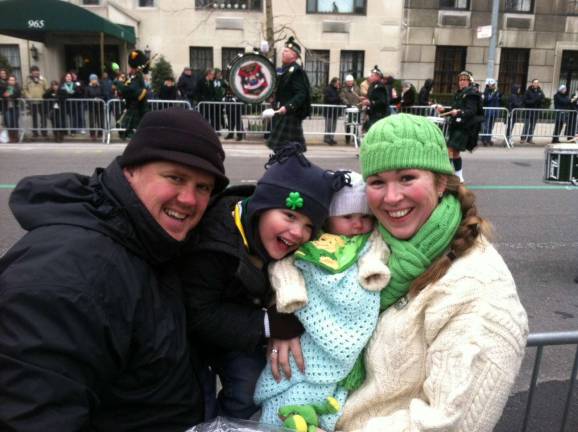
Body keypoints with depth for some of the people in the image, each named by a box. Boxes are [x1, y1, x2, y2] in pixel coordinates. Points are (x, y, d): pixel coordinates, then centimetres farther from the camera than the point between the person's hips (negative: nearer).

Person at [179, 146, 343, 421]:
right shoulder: (214, 236, -35)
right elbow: (198, 316, -33)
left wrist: (285, 329, -26)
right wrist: (272, 324, -34)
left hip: (237, 329, 5)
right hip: (191, 334, -4)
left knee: (251, 395, 0)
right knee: (199, 411, -5)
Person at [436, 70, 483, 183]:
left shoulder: (472, 94, -8)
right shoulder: (459, 93, 17)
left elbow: (471, 111, -18)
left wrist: (459, 112, -34)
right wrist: (444, 110, 6)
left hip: (465, 127, -9)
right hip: (456, 125, 9)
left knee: (450, 149, -17)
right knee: (455, 152, 12)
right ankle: (459, 177, 23)